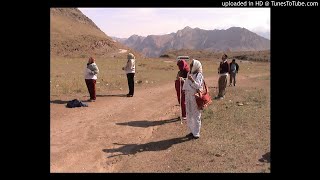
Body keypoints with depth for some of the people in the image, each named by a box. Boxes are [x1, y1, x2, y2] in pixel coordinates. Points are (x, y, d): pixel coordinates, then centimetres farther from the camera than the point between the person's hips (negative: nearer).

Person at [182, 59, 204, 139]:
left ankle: (196, 133, 9)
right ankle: (192, 131, 27)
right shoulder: (189, 74, 12)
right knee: (189, 115, 14)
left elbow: (198, 86, -20)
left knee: (196, 115, 0)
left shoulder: (199, 75, -10)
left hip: (195, 97, -8)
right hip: (188, 96, 8)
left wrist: (192, 80, -30)